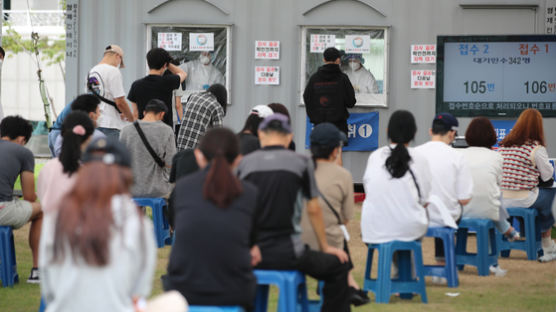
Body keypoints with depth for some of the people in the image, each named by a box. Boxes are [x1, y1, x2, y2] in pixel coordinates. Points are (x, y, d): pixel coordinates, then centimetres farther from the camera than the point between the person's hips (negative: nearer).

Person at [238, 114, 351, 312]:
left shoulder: (244, 163, 4)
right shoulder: (301, 163, -1)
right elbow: (313, 210, 5)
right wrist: (325, 247, 18)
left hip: (250, 255, 3)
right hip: (287, 254, -3)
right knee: (338, 267, 18)